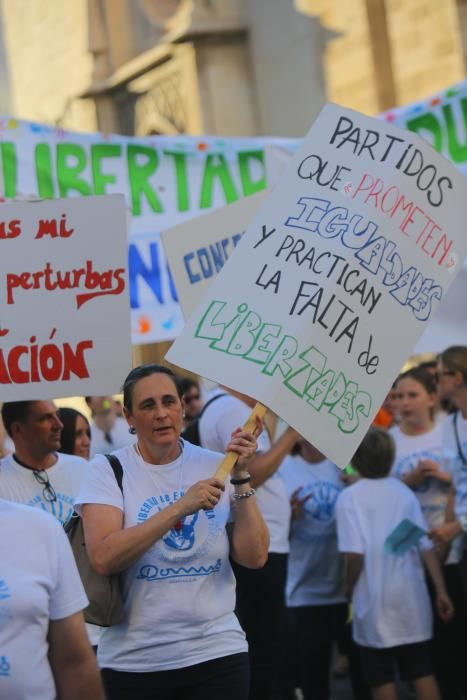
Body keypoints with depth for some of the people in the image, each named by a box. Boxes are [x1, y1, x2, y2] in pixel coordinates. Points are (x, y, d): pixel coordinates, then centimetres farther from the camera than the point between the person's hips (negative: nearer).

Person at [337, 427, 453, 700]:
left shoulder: (350, 496, -8)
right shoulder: (404, 491, 6)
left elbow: (355, 554, -17)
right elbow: (426, 546, 3)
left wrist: (349, 590, -1)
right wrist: (441, 590, 7)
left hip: (375, 601, -4)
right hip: (412, 596, 4)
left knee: (382, 678, 6)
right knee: (423, 672, 9)